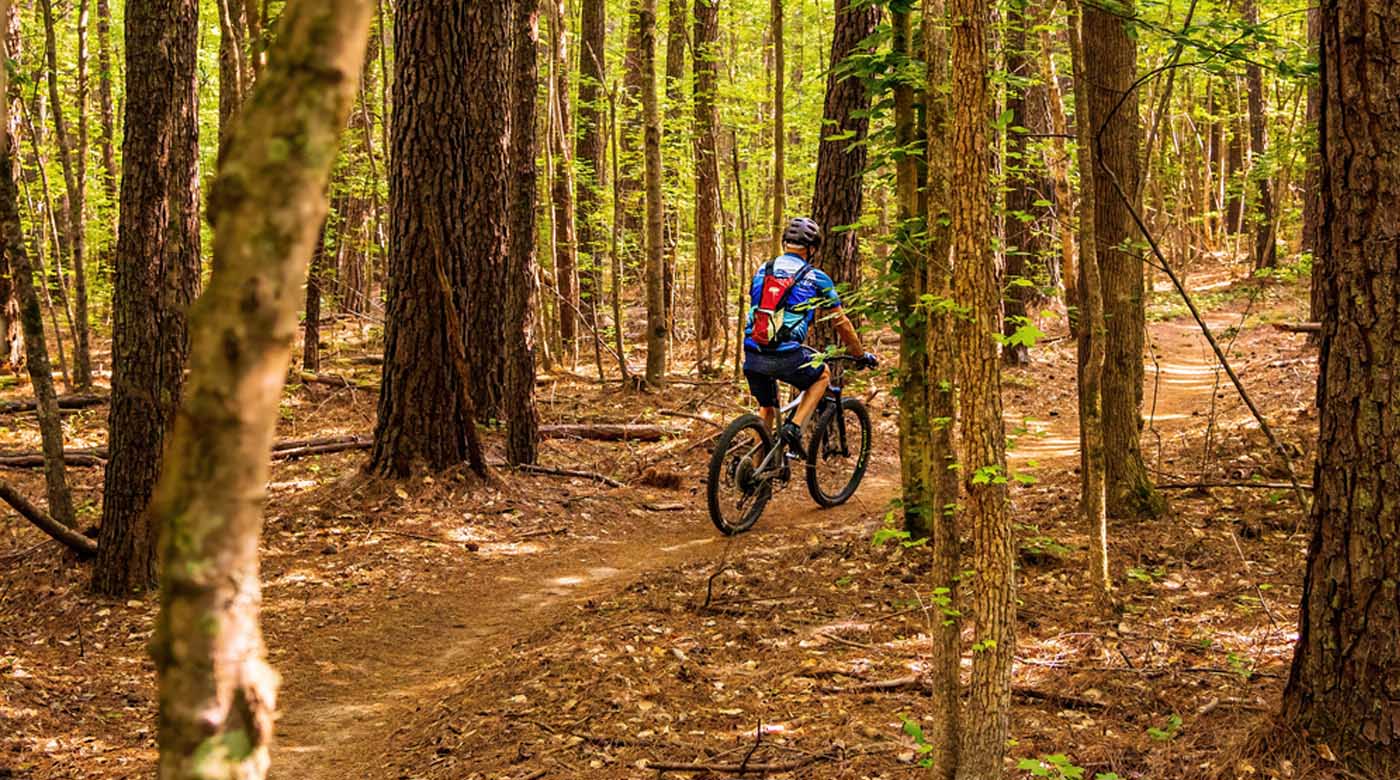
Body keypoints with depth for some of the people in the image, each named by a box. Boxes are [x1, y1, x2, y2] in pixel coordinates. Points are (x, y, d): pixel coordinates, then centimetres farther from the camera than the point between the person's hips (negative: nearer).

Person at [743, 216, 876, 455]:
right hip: (787, 356, -4)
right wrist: (861, 355, 26)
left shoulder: (763, 270, 15)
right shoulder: (816, 279, 4)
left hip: (753, 355, 4)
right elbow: (841, 323, 12)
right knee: (822, 375, 26)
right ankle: (794, 427, 8)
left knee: (766, 408, 26)